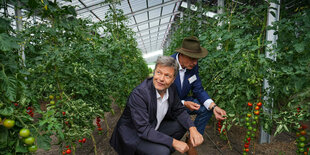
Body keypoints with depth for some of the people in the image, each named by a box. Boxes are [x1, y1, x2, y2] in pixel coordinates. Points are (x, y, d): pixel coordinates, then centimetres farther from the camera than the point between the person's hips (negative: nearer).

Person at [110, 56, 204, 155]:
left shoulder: (171, 88, -10)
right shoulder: (138, 94, -31)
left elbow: (179, 110, 1)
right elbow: (143, 130, -31)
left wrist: (192, 128, -16)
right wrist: (173, 142, -29)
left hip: (154, 129, 7)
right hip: (132, 133, -7)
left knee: (182, 124, -2)